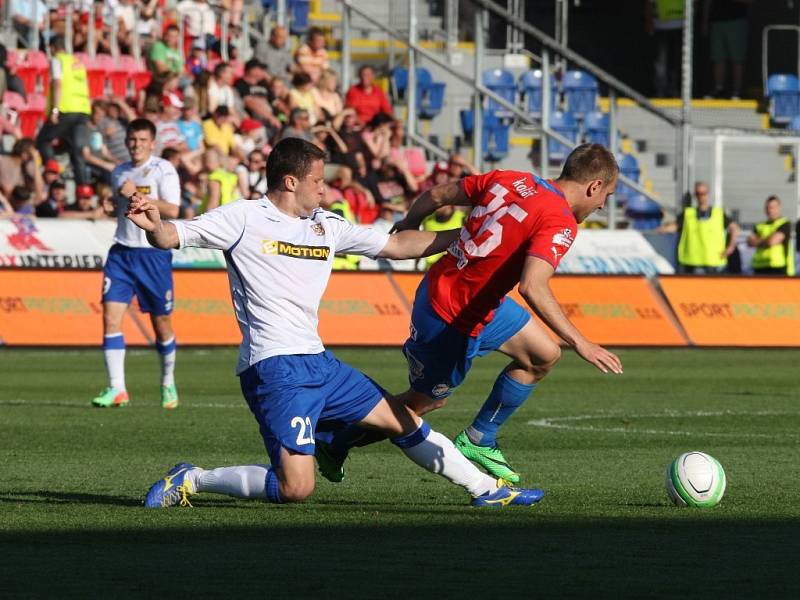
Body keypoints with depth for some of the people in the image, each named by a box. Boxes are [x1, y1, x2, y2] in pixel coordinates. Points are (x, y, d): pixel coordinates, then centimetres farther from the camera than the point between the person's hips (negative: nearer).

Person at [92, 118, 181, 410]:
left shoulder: (163, 170, -5)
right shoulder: (119, 173, 14)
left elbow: (172, 210, -15)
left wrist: (137, 195, -19)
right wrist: (112, 208, 5)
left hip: (154, 252, -4)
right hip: (122, 251, 4)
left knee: (161, 322, 5)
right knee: (111, 317, -11)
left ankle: (168, 384, 26)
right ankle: (116, 389, -10)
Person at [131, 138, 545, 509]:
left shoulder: (325, 226, 13)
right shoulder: (244, 219, -5)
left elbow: (394, 245, 21)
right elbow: (172, 237, -8)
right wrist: (153, 224, -31)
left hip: (317, 362, 8)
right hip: (274, 367, -8)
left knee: (402, 421, 16)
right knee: (296, 488, -17)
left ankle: (487, 489, 30)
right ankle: (189, 481, -3)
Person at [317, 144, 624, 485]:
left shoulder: (509, 180, 0)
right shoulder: (560, 222, -23)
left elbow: (436, 195, 8)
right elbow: (532, 288, -37)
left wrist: (408, 226, 28)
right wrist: (580, 344, -36)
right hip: (451, 320, -9)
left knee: (544, 356, 14)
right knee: (425, 402, 13)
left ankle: (479, 441, 23)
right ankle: (332, 443, 29)